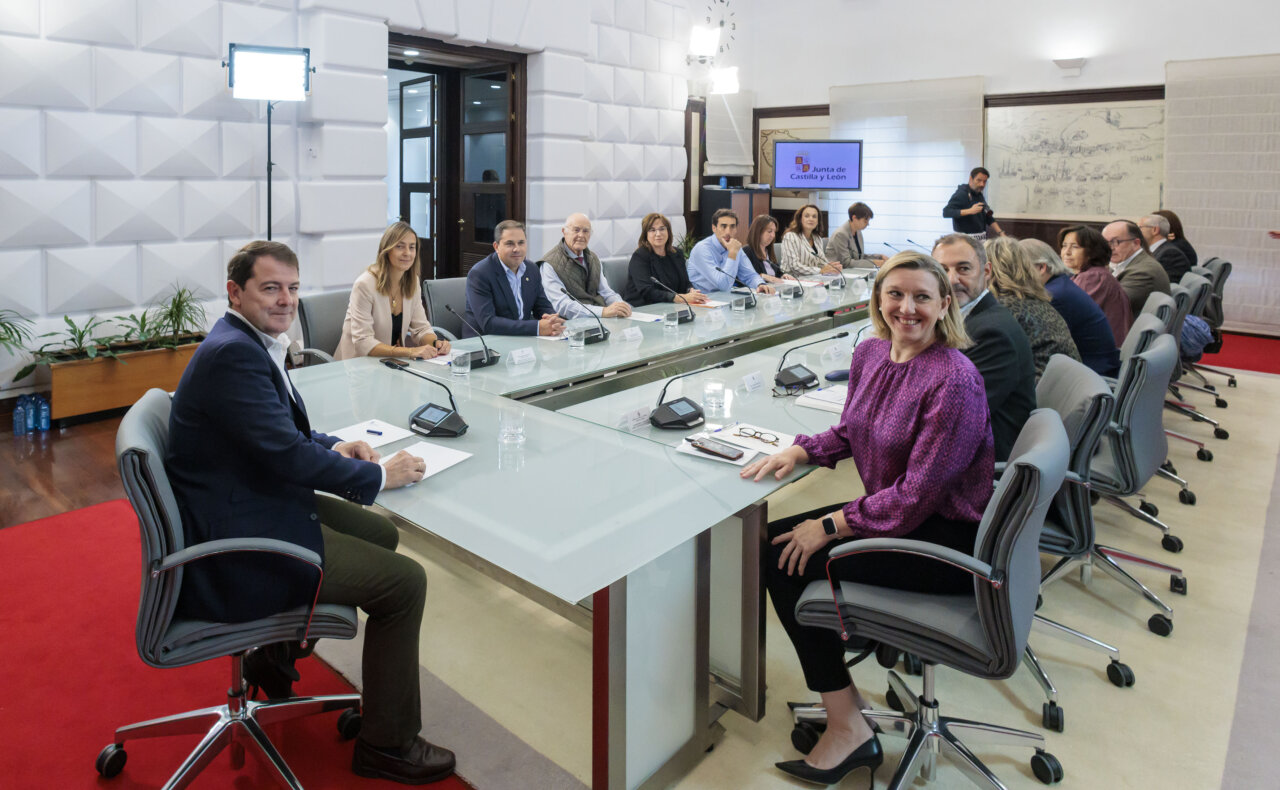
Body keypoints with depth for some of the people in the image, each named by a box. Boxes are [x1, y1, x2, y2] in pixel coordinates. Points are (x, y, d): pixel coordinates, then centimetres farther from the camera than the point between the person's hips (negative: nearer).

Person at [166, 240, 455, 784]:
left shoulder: (250, 343, 9)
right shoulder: (233, 353, -23)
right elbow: (287, 455, -27)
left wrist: (331, 448, 2)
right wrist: (379, 475, -15)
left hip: (253, 509, 11)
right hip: (232, 546, -11)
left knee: (380, 533, 22)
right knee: (405, 581, -11)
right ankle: (387, 744, 7)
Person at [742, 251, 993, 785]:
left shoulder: (955, 381, -24)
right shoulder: (871, 353, 1)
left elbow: (917, 495, -24)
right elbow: (851, 432, 15)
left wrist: (831, 526, -20)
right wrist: (800, 450, -4)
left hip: (949, 539, -8)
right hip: (893, 510, 9)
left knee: (790, 561, -14)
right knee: (774, 542, 1)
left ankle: (849, 730, 2)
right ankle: (840, 697, 14)